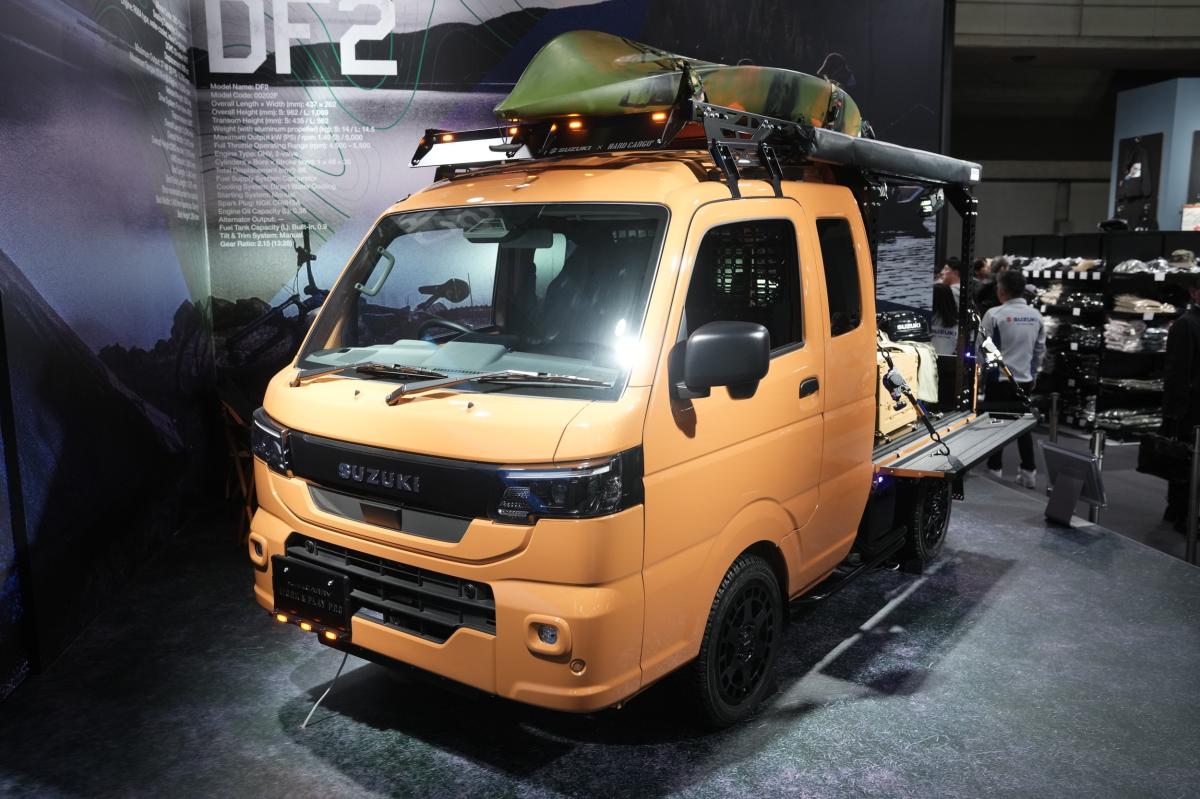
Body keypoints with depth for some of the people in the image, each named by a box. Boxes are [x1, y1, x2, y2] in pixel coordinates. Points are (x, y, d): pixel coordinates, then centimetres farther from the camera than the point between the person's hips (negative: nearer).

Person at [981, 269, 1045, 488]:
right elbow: (1040, 349, 12)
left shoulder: (994, 314, -13)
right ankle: (1029, 472, 15)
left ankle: (995, 471, 9)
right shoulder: (1036, 316, 4)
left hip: (999, 379, -5)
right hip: (1024, 379, 5)